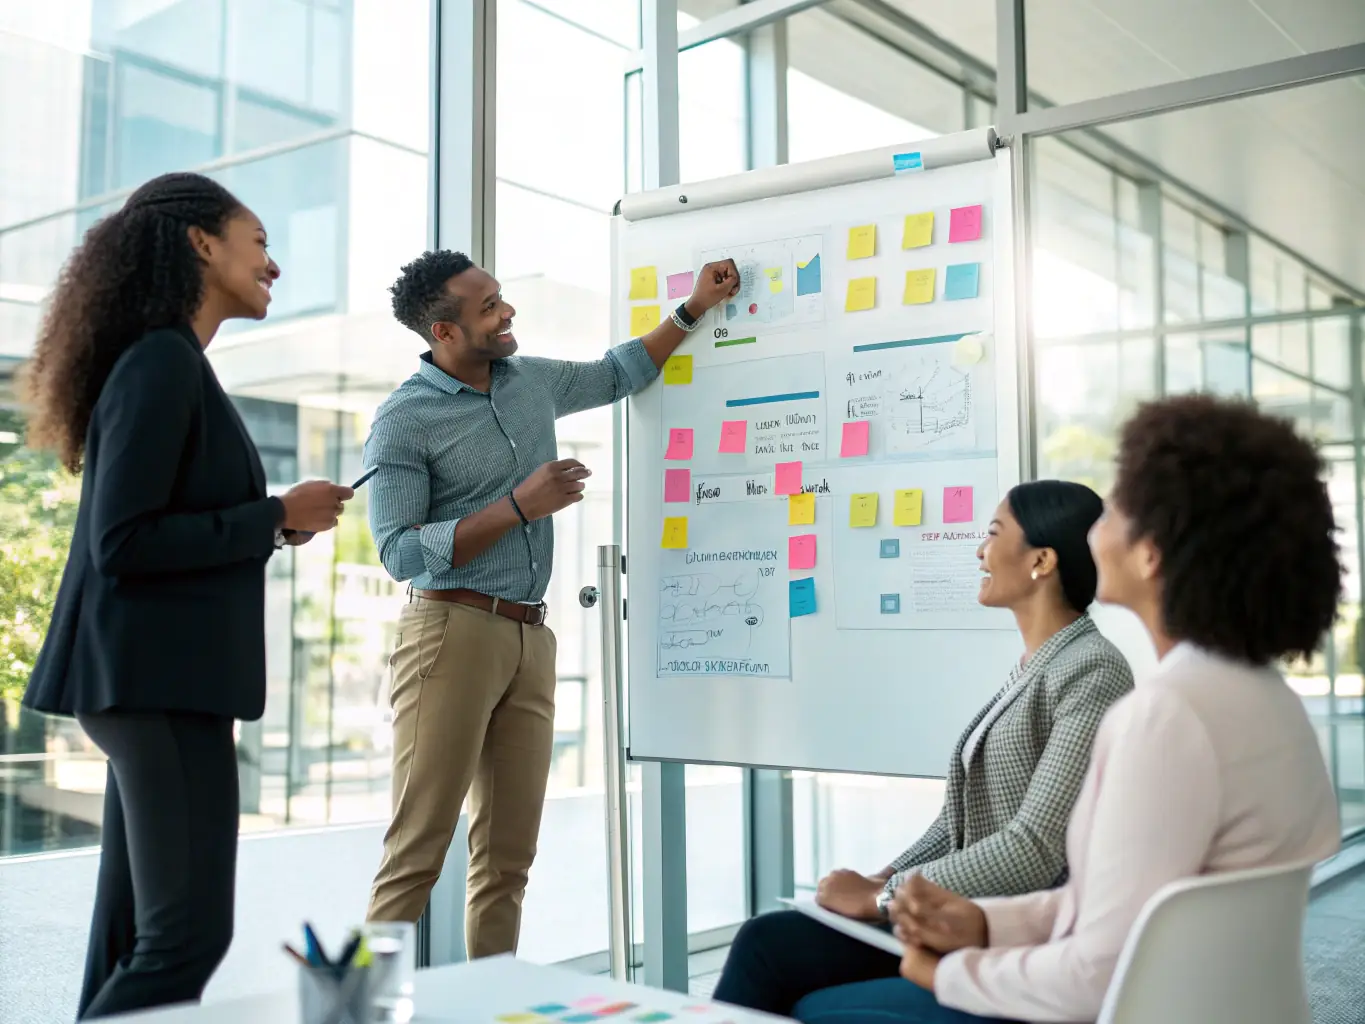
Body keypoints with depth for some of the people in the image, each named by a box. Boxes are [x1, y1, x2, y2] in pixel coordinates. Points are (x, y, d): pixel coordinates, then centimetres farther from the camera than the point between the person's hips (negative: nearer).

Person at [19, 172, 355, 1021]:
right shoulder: (162, 362, -12)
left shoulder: (174, 364, 17)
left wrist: (270, 526, 11)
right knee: (189, 931, -8)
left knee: (135, 939, 11)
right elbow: (122, 542, -20)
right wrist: (276, 518, -13)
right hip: (159, 681, -10)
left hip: (164, 680, 10)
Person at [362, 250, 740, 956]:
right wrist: (520, 506, -15)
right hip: (451, 630, -6)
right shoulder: (403, 421, -6)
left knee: (508, 858, 7)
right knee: (418, 852, -9)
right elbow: (400, 553, -13)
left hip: (530, 638, 6)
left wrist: (693, 309, 24)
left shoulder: (530, 380, 14)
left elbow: (618, 375, 31)